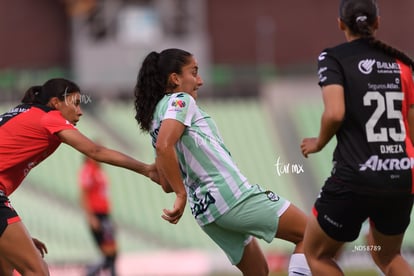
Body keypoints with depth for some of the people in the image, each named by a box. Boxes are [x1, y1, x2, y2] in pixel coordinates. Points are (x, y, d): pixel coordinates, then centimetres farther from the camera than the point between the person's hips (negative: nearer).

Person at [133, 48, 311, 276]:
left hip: (204, 208, 9)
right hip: (233, 195, -9)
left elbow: (167, 185, 19)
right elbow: (164, 146, -24)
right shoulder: (180, 101, -6)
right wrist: (182, 195, -21)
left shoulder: (156, 122, 19)